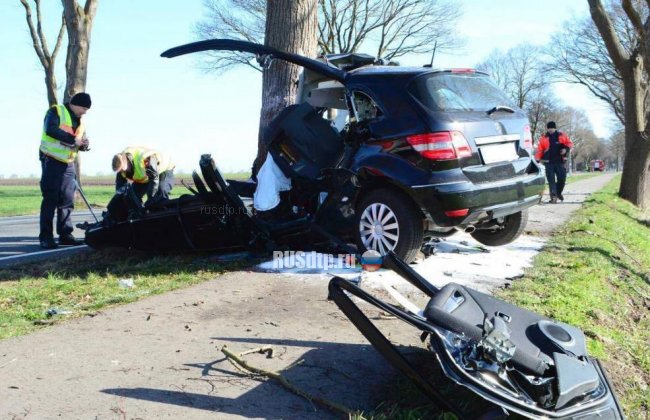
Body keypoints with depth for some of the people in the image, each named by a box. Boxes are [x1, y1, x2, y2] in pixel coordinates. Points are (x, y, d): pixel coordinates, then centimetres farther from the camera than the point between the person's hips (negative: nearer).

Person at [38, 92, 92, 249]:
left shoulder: (79, 121, 16)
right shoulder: (56, 111, -6)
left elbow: (81, 141, 17)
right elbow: (51, 130, -24)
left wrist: (84, 143, -7)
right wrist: (73, 139, -25)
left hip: (68, 164, 7)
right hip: (52, 160, -7)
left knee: (67, 199, 6)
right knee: (50, 198, -8)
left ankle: (65, 234, 12)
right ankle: (46, 236, -5)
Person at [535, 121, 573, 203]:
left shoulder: (562, 136, 7)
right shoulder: (544, 138, 6)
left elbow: (570, 143, 10)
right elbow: (539, 150, 5)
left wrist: (566, 149, -11)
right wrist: (537, 160, -3)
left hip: (560, 162, 1)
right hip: (549, 163, -1)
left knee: (562, 179, 2)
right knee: (551, 180, -6)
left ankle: (559, 193, 27)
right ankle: (553, 196, -7)